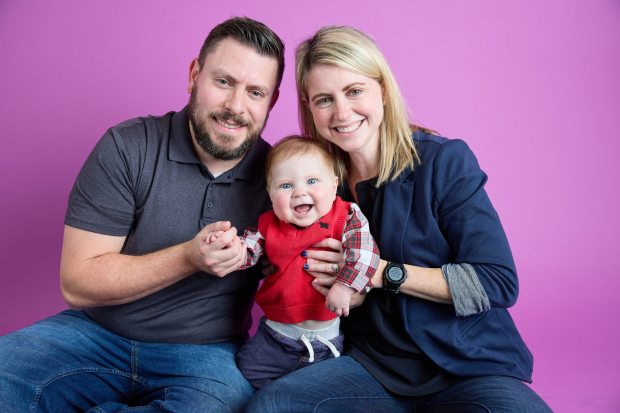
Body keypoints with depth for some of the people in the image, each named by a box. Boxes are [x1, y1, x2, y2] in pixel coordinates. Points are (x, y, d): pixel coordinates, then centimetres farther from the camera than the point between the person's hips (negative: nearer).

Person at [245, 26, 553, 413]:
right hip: (375, 365, 3)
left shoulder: (443, 161, -9)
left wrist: (383, 272, -16)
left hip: (470, 366, -2)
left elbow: (498, 283, -13)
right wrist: (348, 289, -9)